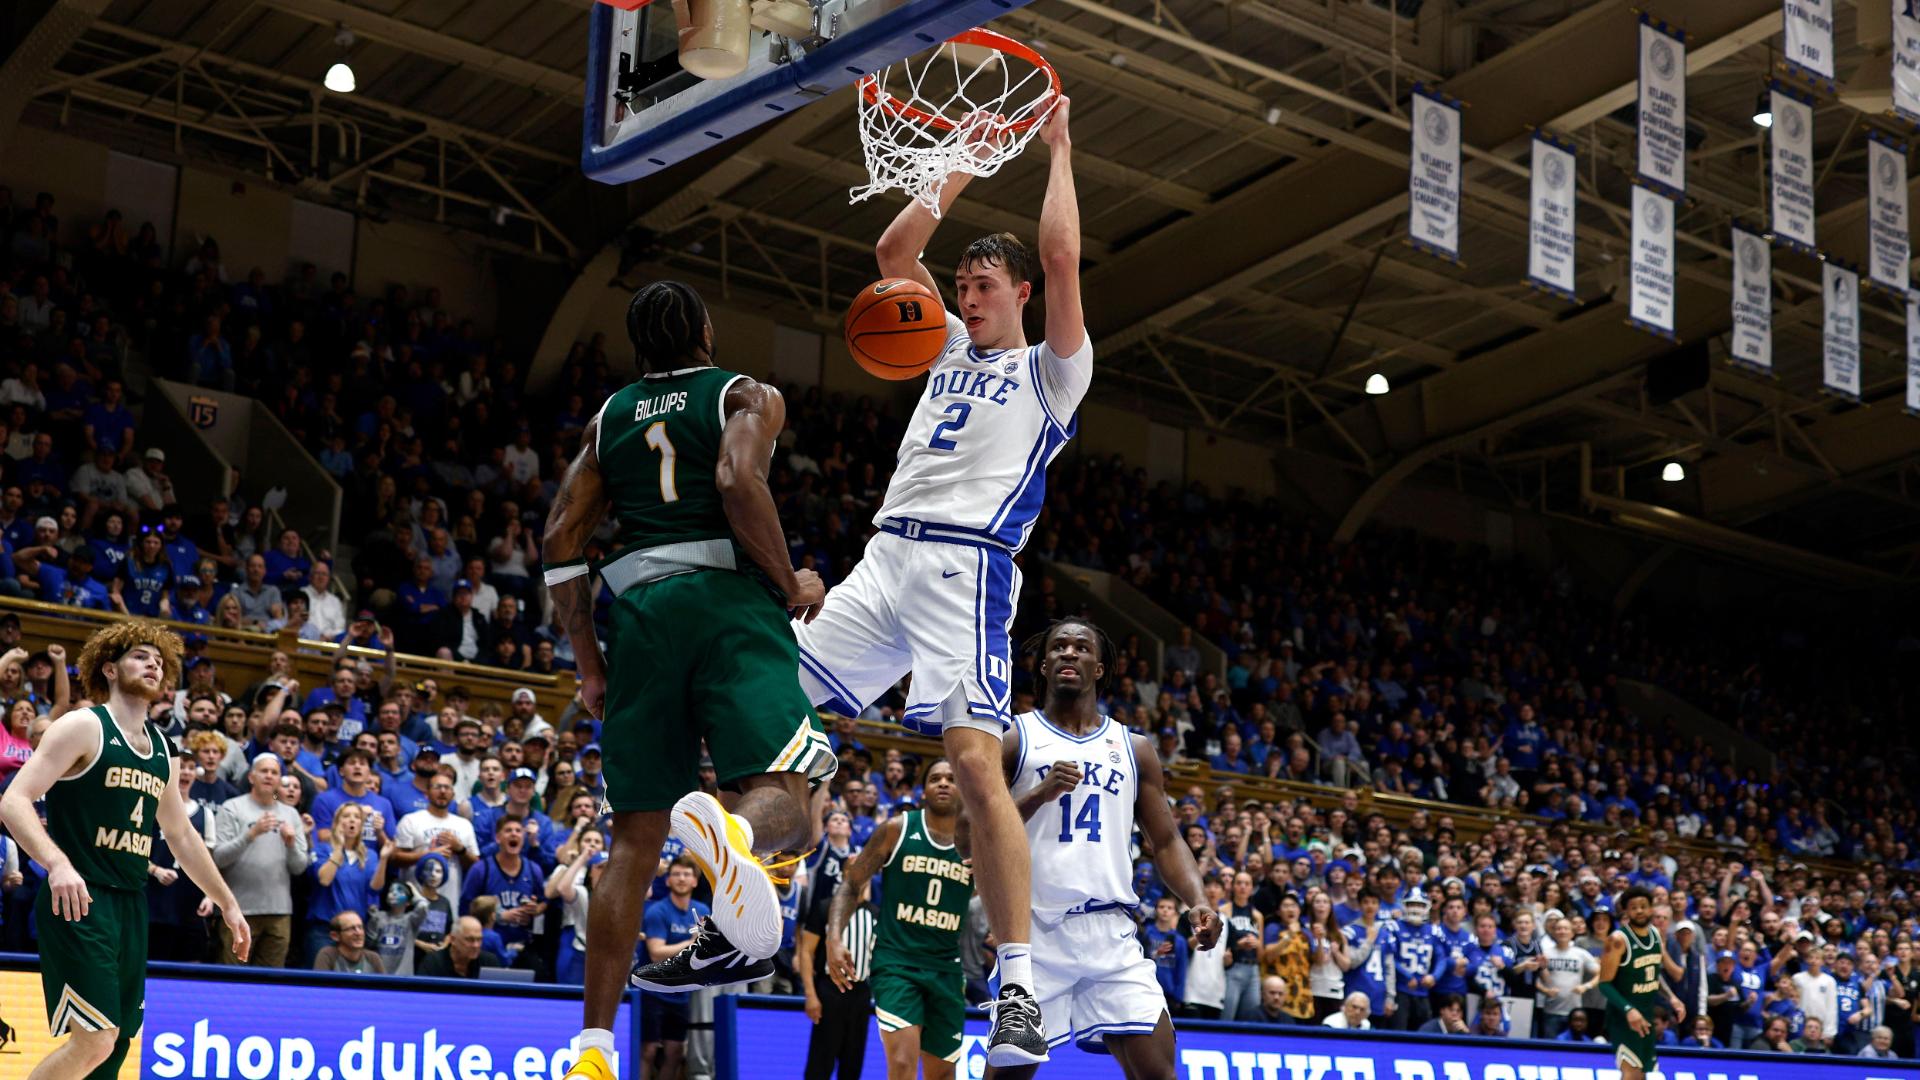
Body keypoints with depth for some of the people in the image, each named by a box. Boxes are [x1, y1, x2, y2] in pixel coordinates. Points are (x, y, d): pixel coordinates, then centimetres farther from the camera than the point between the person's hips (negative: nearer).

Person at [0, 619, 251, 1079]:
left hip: (131, 904, 8)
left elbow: (182, 834, 27)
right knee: (96, 1039, -17)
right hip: (78, 902, -8)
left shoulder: (161, 749, 16)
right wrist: (57, 864, -31)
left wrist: (227, 903, 27)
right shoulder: (84, 727, -7)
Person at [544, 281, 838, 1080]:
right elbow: (738, 482, -12)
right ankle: (730, 833, -53)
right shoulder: (748, 396, 11)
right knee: (785, 800, -14)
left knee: (635, 838, 8)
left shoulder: (608, 419, 23)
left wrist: (588, 663, 18)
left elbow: (561, 541, 14)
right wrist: (792, 586, -1)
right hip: (729, 596, -4)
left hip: (638, 607, 4)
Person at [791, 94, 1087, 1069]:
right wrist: (964, 165, 20)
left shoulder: (1051, 370, 9)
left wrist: (1059, 153, 3)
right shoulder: (954, 349, 26)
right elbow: (894, 250, 21)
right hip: (885, 557, 7)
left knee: (975, 758, -23)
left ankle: (1019, 988, -22)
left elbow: (1062, 262, -6)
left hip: (967, 568, -7)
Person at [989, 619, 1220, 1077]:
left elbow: (1166, 842, 14)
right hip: (1036, 934, -2)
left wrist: (1198, 902, -4)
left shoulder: (1134, 748, 15)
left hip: (1111, 934, 3)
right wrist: (1040, 794, -15)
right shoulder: (1013, 739, 5)